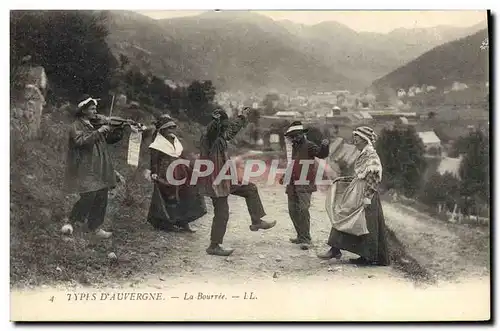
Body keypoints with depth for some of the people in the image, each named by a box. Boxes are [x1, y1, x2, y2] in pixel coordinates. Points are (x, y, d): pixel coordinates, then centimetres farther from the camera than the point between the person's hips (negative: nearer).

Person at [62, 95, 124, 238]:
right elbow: (80, 141, -22)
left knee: (101, 198, 5)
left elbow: (110, 139, 22)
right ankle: (71, 222, 4)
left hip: (100, 169, 7)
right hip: (85, 169, -7)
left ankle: (95, 227, 16)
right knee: (88, 196, -15)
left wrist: (119, 129, 5)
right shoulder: (76, 126, -4)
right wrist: (98, 132, -23)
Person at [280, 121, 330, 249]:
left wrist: (325, 146, -41)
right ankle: (301, 236, 22)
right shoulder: (295, 147, 18)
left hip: (305, 184, -9)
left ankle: (305, 239, -13)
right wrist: (284, 176, 25)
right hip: (293, 184, 9)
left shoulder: (308, 146, -7)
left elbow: (321, 154, -22)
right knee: (293, 210, 10)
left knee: (303, 210, -16)